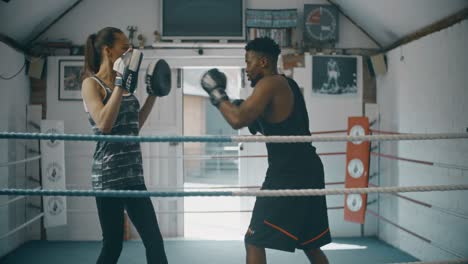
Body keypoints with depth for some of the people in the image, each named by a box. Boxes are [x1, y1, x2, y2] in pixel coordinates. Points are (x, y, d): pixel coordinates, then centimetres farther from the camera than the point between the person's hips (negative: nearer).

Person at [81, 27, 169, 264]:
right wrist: (120, 85, -18)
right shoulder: (92, 84, -6)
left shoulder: (121, 83, 14)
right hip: (109, 175, -7)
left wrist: (153, 94, 18)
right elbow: (104, 125, -21)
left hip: (133, 173, 7)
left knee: (154, 241, 5)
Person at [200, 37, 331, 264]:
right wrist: (256, 121, 17)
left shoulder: (270, 84, -10)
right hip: (307, 171, 10)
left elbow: (238, 120, -20)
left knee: (254, 242, -4)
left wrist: (216, 93, -6)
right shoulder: (288, 85, 18)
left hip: (288, 175, -9)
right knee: (310, 245, 19)